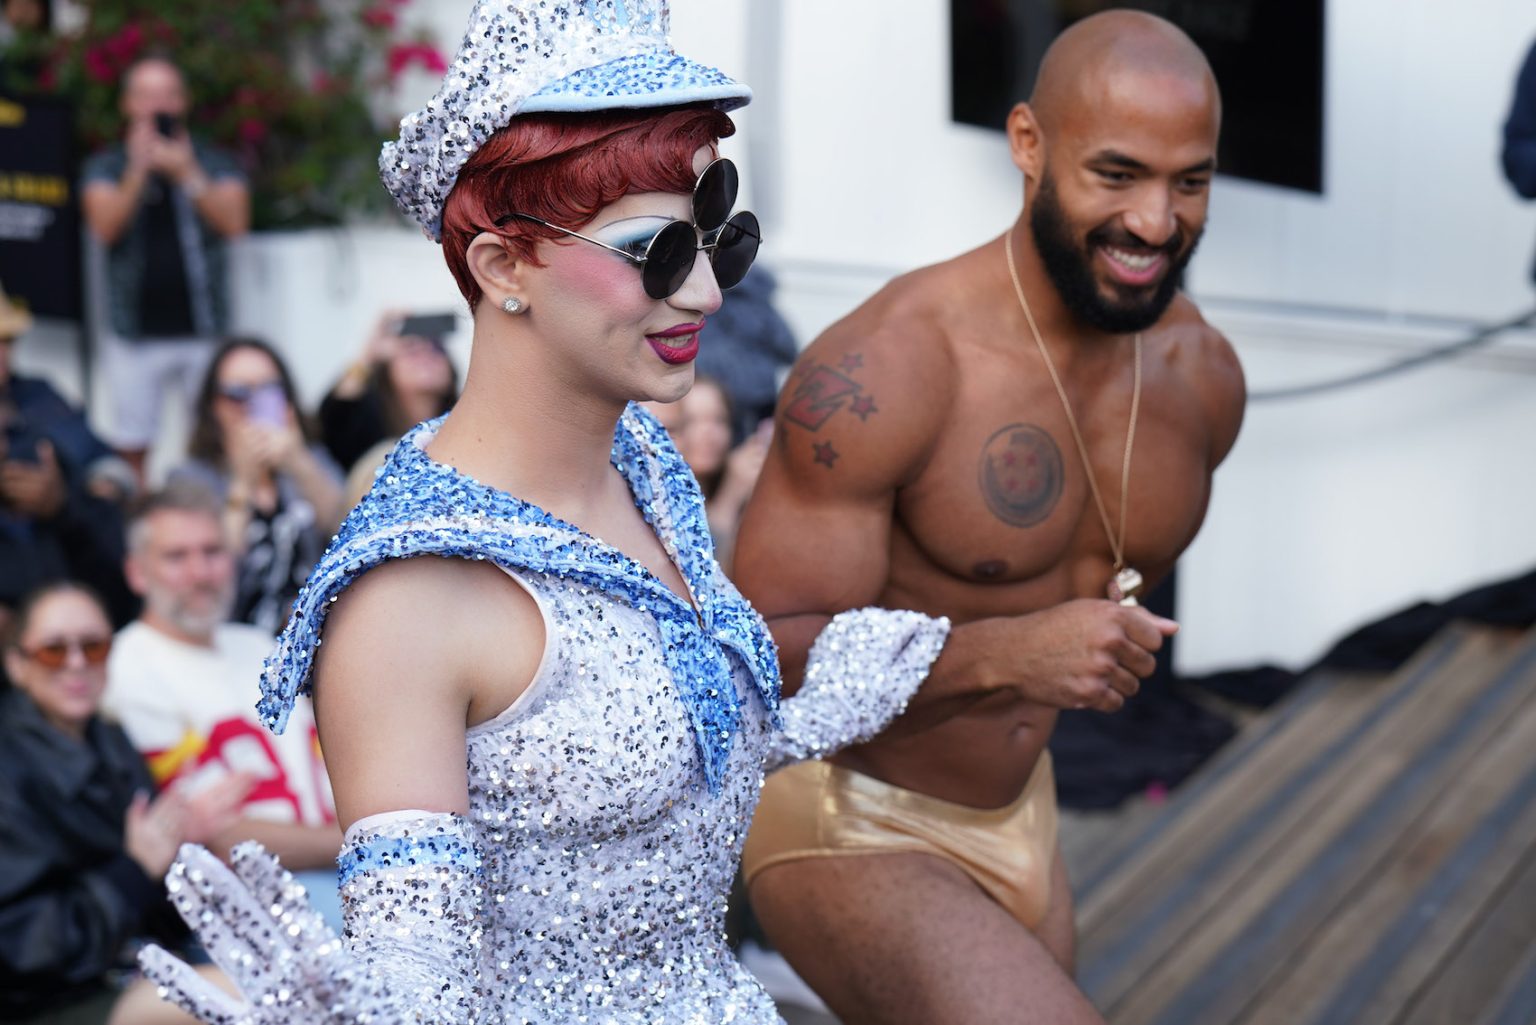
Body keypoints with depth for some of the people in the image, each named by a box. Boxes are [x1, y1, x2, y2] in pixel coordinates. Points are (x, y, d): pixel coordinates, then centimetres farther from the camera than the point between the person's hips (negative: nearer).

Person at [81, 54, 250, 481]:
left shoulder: (214, 163, 8)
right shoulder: (106, 167, 9)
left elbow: (235, 222, -8)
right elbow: (105, 226, -7)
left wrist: (187, 174, -18)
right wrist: (138, 169, -17)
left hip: (203, 331, 0)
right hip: (136, 334, 0)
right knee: (132, 448, 0)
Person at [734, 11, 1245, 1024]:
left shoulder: (1204, 372, -3)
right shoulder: (886, 368, -25)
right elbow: (761, 654, -26)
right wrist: (1004, 654, -36)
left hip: (1021, 817, 7)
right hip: (848, 827, -7)